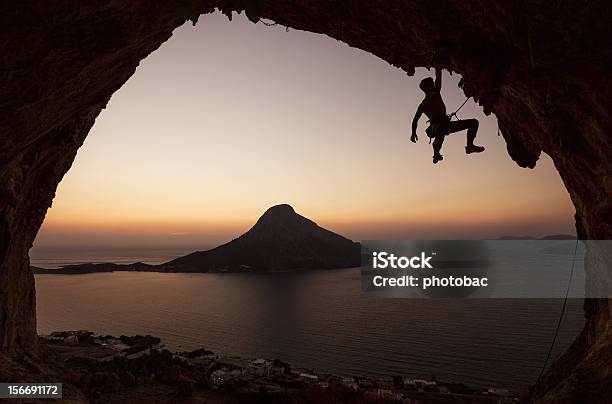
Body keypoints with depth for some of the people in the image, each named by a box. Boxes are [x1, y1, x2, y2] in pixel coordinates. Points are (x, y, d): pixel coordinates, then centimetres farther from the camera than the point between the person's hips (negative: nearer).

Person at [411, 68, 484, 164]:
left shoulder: (436, 94, 19)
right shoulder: (423, 105, 5)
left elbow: (438, 76, 17)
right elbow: (415, 120, 3)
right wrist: (413, 133, -8)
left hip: (446, 125, 7)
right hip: (436, 126, -7)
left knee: (474, 122, 3)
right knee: (440, 129, -46)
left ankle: (470, 146, -6)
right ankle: (436, 153, -44)